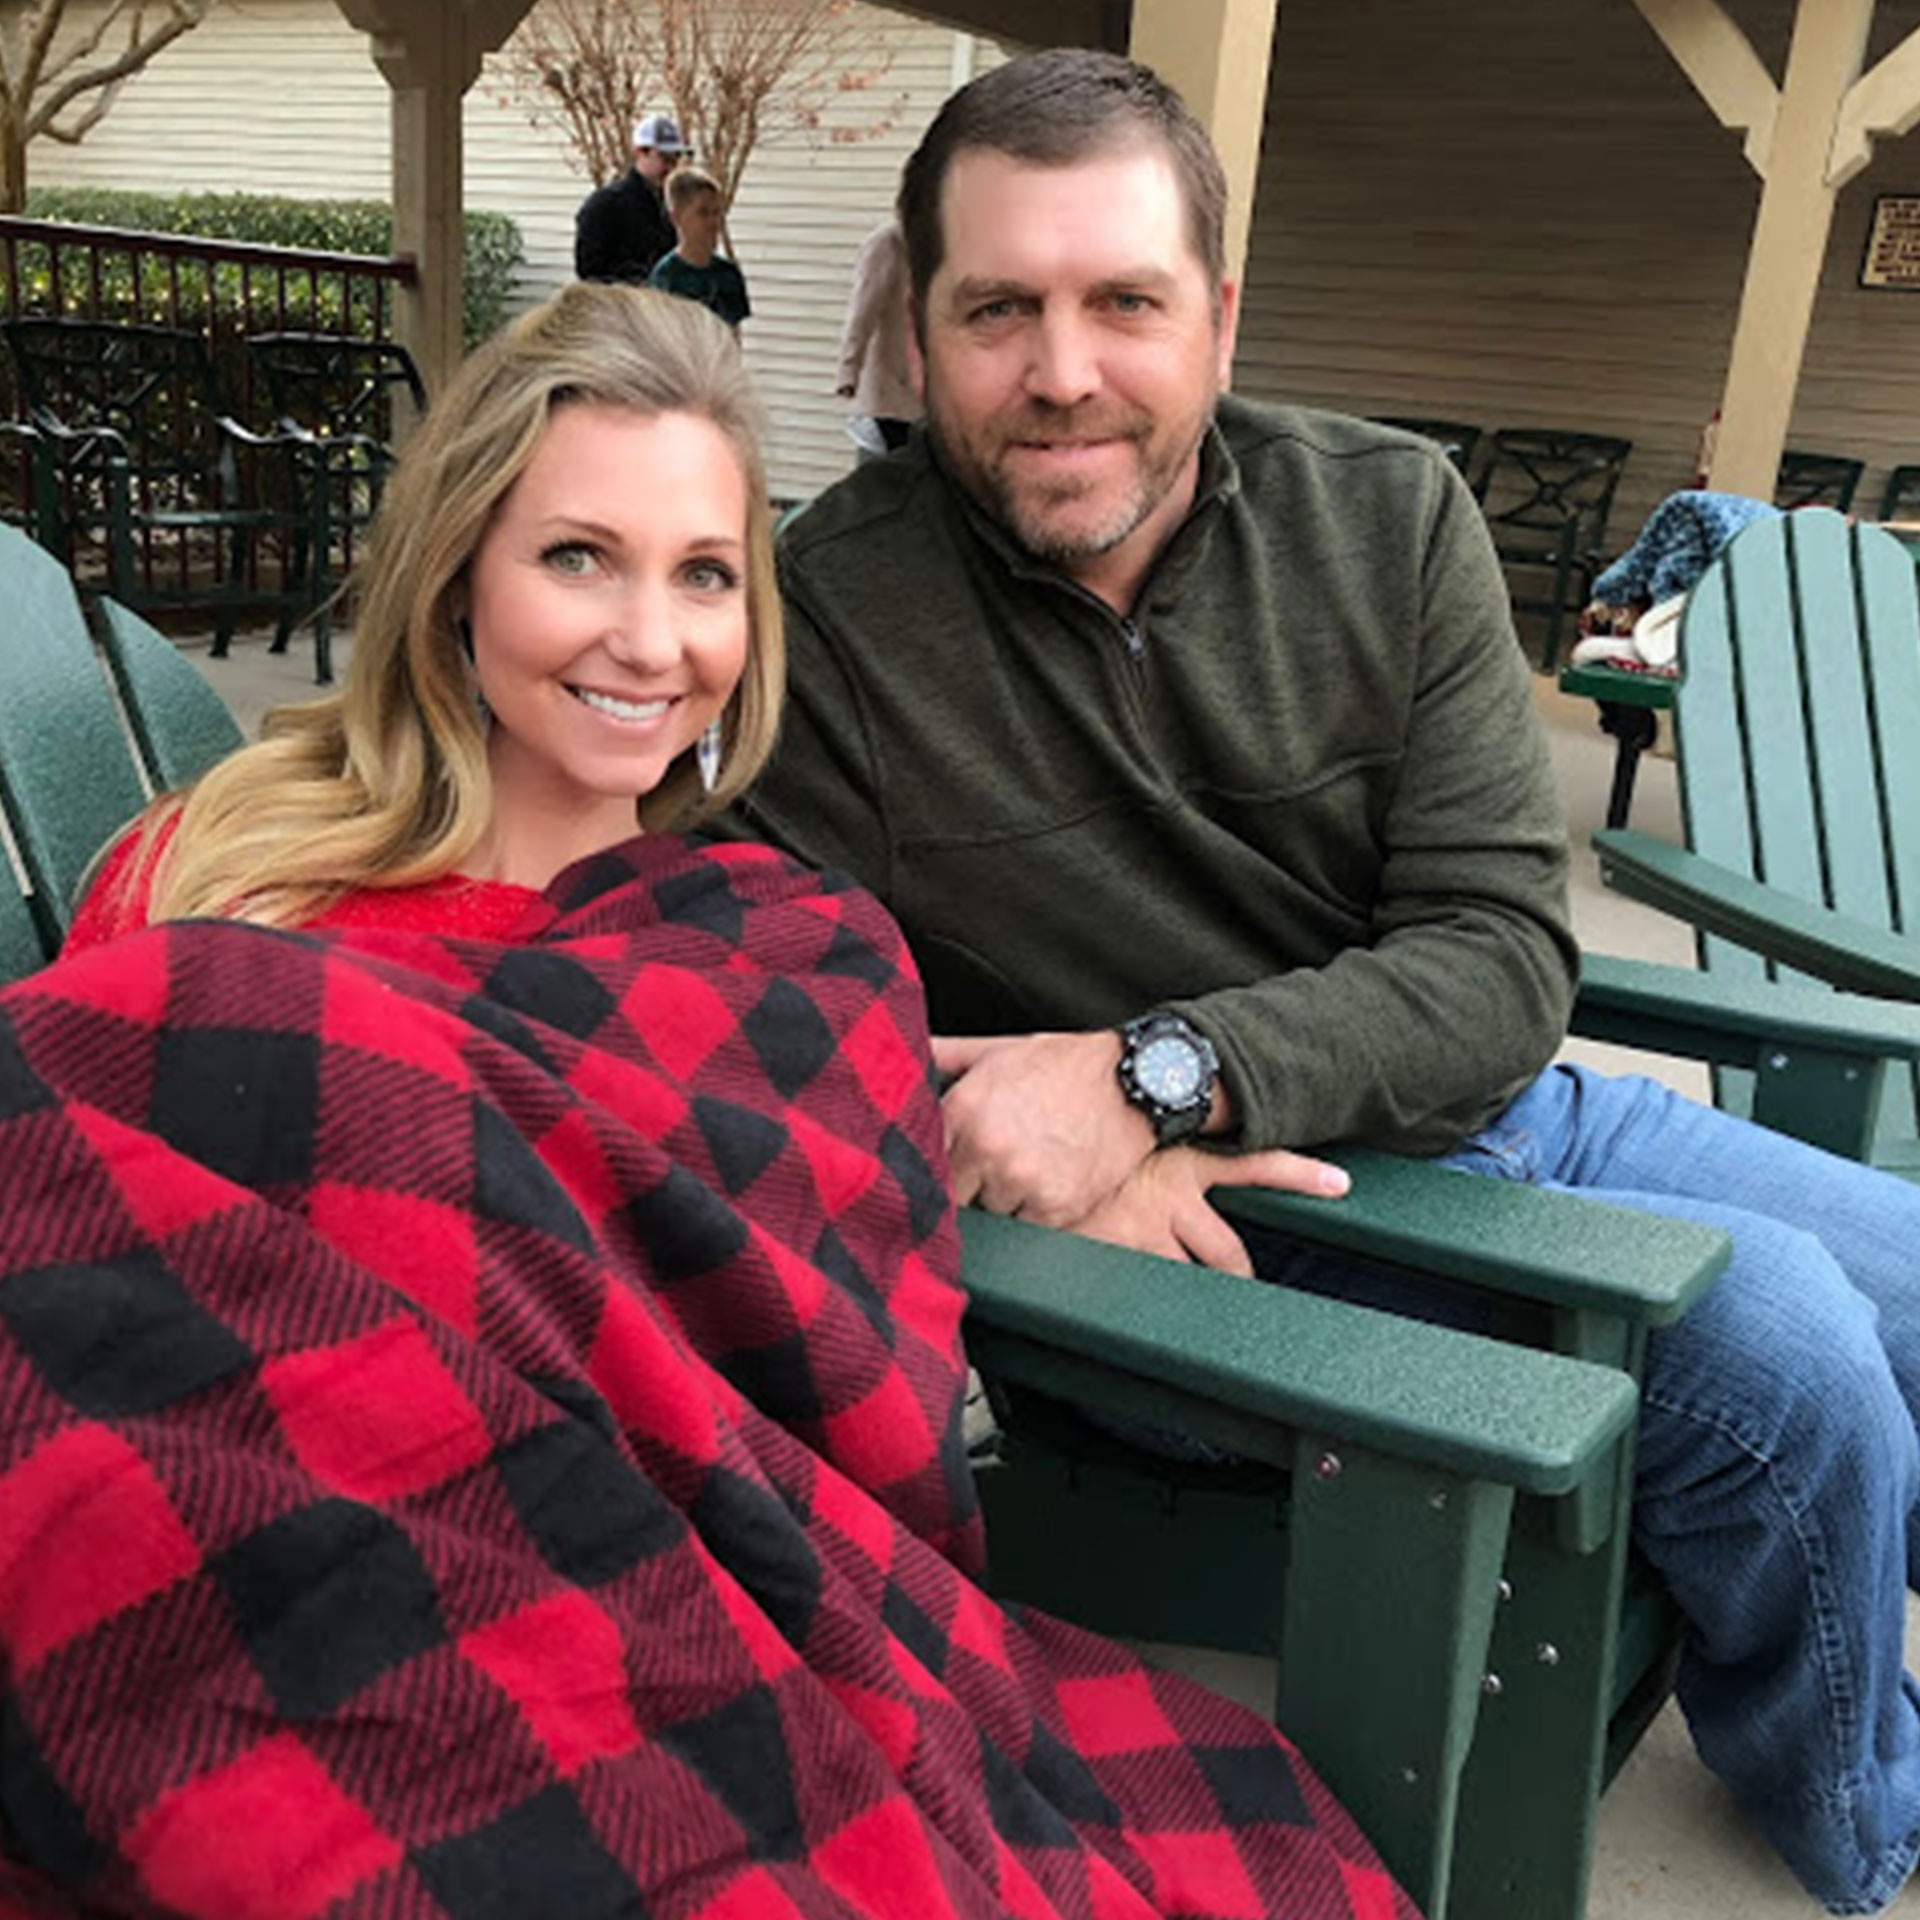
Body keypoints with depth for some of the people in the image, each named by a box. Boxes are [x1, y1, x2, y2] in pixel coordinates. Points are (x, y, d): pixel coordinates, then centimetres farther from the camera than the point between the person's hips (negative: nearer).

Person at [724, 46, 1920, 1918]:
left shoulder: (1390, 519, -6)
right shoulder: (825, 617, -15)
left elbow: (1505, 962, -13)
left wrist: (1155, 1074, -26)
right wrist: (1044, 1144, -27)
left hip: (1490, 1113, 6)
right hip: (1237, 1223, -5)